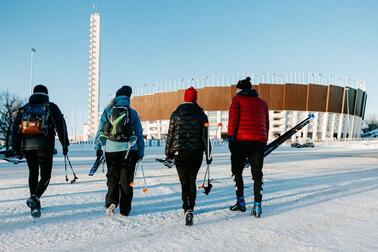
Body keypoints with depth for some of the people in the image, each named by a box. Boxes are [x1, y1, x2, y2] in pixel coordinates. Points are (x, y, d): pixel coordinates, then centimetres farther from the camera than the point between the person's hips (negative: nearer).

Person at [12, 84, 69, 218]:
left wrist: (16, 147, 13)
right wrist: (65, 144, 1)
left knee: (33, 174, 15)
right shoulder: (51, 107, 6)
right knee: (45, 175, 0)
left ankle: (35, 206, 18)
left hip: (27, 146, 4)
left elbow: (15, 128, 12)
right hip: (45, 146, -4)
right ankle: (35, 198, -24)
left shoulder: (24, 108, 16)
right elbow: (61, 126, -1)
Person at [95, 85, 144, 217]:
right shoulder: (133, 113, 3)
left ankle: (111, 202, -6)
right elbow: (139, 134, 5)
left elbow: (100, 131, 3)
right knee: (126, 180, 8)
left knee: (112, 178, 14)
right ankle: (124, 209, 12)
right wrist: (141, 152, 11)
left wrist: (98, 147, 8)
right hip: (129, 150, 0)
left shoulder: (108, 111, 4)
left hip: (111, 150, 1)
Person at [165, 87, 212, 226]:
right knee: (192, 180, 18)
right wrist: (208, 155, 6)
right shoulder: (201, 114, 3)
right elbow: (205, 135, 2)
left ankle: (188, 209, -21)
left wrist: (168, 152, 12)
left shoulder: (176, 114, 2)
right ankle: (190, 207, 27)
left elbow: (170, 134, 4)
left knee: (185, 182, -3)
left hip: (180, 152, -1)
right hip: (197, 152, 2)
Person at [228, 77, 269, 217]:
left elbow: (233, 119, -5)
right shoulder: (262, 102, 19)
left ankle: (240, 202, 12)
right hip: (259, 141, 4)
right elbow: (266, 124, 17)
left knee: (237, 171, 13)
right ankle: (257, 206, 1)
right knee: (257, 173, 7)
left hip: (242, 139, -3)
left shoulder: (237, 99, 6)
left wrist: (230, 137, -4)